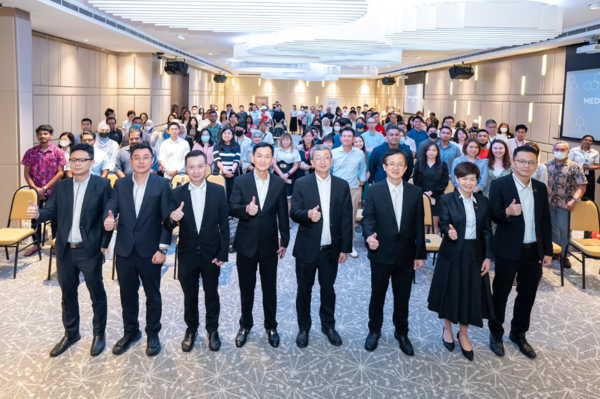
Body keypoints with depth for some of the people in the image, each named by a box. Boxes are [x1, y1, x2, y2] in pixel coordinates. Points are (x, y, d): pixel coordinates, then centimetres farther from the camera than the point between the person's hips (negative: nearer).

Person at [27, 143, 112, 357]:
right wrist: (38, 213, -24)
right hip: (65, 250, 4)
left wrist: (104, 244, -9)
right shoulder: (60, 186, 6)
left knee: (97, 294, 9)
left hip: (90, 250, -4)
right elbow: (51, 211, -1)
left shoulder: (102, 185, -6)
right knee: (68, 294, 17)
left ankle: (99, 334, 26)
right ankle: (71, 333, 34)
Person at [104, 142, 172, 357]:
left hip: (150, 251, -3)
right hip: (125, 250, 3)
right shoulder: (120, 184, 5)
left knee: (153, 295, 11)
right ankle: (130, 331, 34)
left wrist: (163, 248, -13)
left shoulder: (162, 185, -5)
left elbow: (167, 219, -8)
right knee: (127, 294, 15)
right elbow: (111, 207, -6)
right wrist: (107, 220, -30)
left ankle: (153, 334, 28)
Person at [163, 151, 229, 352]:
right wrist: (171, 218, -31)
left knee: (212, 294, 14)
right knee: (189, 296, 15)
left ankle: (213, 329, 32)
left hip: (211, 254, -1)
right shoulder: (177, 193, -4)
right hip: (187, 255, 1)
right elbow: (167, 226, -7)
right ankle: (191, 329, 35)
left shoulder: (218, 191, -5)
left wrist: (223, 253, -8)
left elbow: (224, 224, -4)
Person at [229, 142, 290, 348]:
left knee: (270, 289, 12)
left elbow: (282, 215, 2)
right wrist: (246, 209, -32)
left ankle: (271, 326, 29)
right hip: (246, 244, 0)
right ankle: (245, 325, 31)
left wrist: (285, 241, 1)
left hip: (269, 244, 1)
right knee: (246, 288, 13)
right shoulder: (241, 181, -4)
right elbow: (232, 208, -11)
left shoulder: (279, 184, -1)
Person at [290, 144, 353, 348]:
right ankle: (303, 327, 28)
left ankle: (328, 325, 33)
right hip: (307, 247, -1)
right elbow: (294, 213, -7)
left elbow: (347, 218, 1)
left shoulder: (342, 185, 1)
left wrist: (345, 248, -2)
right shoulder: (302, 184, -4)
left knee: (328, 289, 14)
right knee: (304, 290, 11)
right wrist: (308, 215, -30)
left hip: (331, 249, 1)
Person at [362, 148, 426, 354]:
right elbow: (368, 217, -6)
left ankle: (402, 333, 34)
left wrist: (420, 254, 1)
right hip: (381, 254, -1)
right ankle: (374, 330, 34)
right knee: (377, 295, 14)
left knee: (402, 297, 14)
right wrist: (369, 235, -27)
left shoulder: (416, 192, 1)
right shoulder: (374, 190, -4)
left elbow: (419, 225, 2)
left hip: (406, 255, 2)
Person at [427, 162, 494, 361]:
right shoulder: (446, 199, -6)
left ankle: (463, 335, 28)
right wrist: (449, 232, -36)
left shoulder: (483, 201, 3)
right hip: (452, 254, -3)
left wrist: (488, 257, -1)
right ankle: (447, 329, 35)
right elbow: (443, 224, -13)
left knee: (471, 295, 8)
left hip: (475, 255, 3)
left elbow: (487, 231, 4)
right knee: (450, 292, 10)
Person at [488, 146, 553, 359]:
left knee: (527, 296, 15)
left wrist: (548, 251, 7)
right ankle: (496, 334, 26)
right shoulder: (499, 184, -10)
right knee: (500, 295, 8)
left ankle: (519, 334, 33)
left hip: (534, 251, 5)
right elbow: (493, 215, -13)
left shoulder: (540, 188, 6)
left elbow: (545, 221, 9)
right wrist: (507, 213, -34)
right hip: (508, 251, -5)